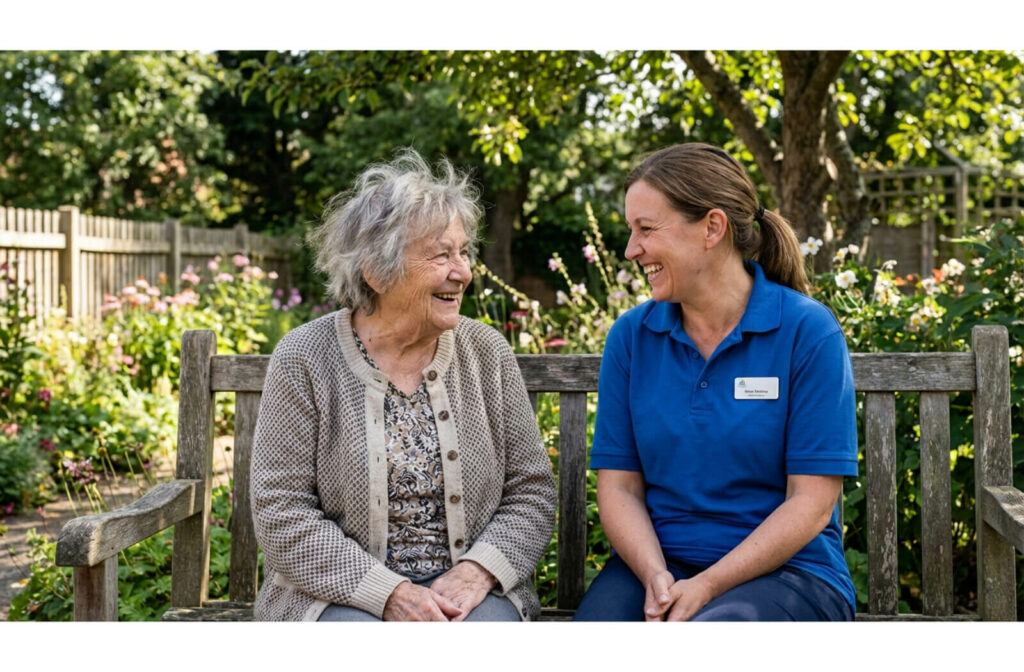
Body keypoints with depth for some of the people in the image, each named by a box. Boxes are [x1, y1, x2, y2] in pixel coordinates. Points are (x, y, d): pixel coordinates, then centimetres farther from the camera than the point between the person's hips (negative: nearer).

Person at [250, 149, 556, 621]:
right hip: (343, 590, -2)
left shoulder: (487, 352, 4)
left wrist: (475, 572, -13)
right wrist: (388, 593, -18)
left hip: (466, 588, 3)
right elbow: (282, 516, -8)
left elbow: (531, 493, 5)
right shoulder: (304, 360, -4)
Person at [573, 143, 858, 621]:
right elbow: (619, 486, 5)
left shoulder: (807, 331, -5)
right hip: (656, 564, 3)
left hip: (784, 570, -3)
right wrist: (656, 578, -13)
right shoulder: (631, 336, 6)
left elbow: (812, 503, -8)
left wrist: (706, 587, -17)